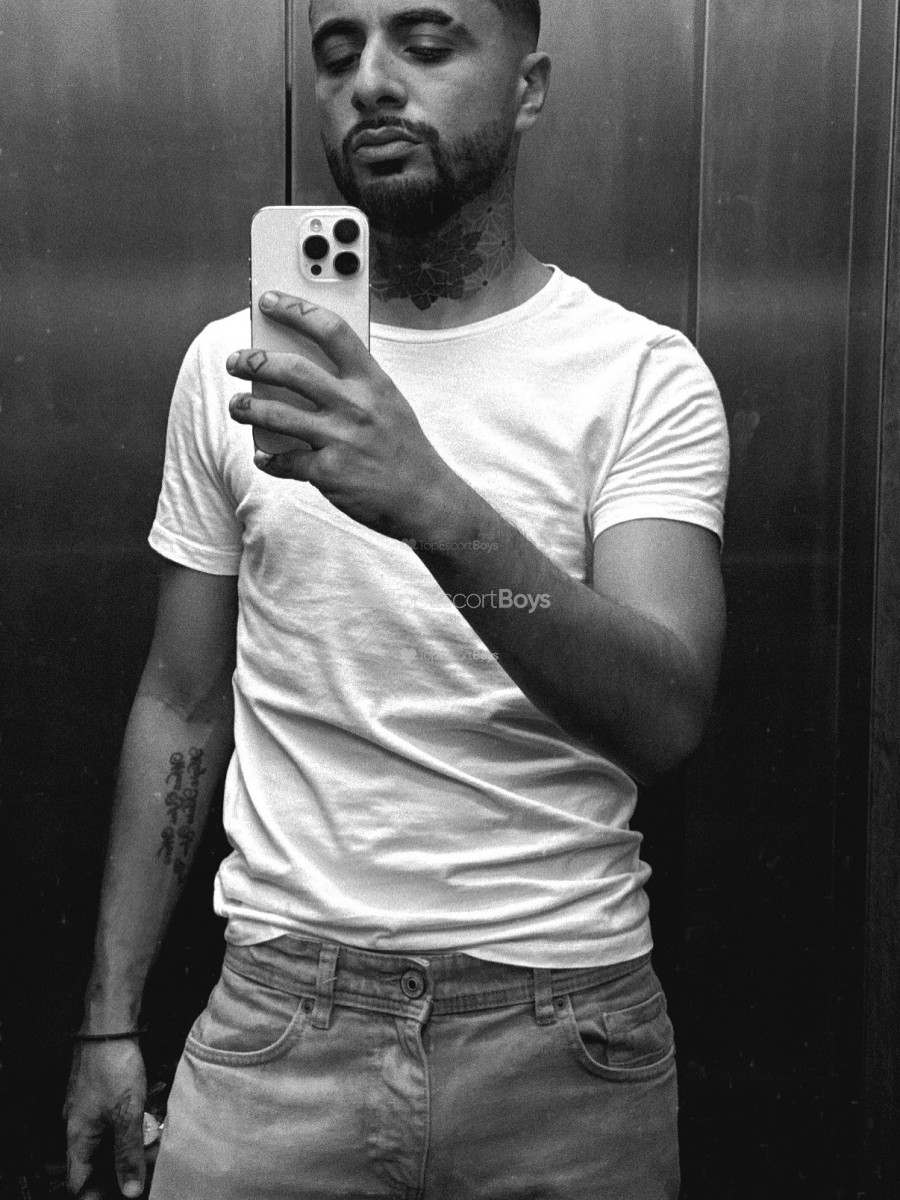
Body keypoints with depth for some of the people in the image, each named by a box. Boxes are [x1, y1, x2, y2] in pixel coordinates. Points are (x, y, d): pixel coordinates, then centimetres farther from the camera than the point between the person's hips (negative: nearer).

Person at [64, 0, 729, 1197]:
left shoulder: (646, 375, -7)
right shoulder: (230, 363, 2)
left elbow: (665, 718, -20)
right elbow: (182, 706, 7)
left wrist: (435, 506, -35)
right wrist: (112, 1019, 6)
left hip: (564, 1029, -1)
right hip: (280, 1017, 2)